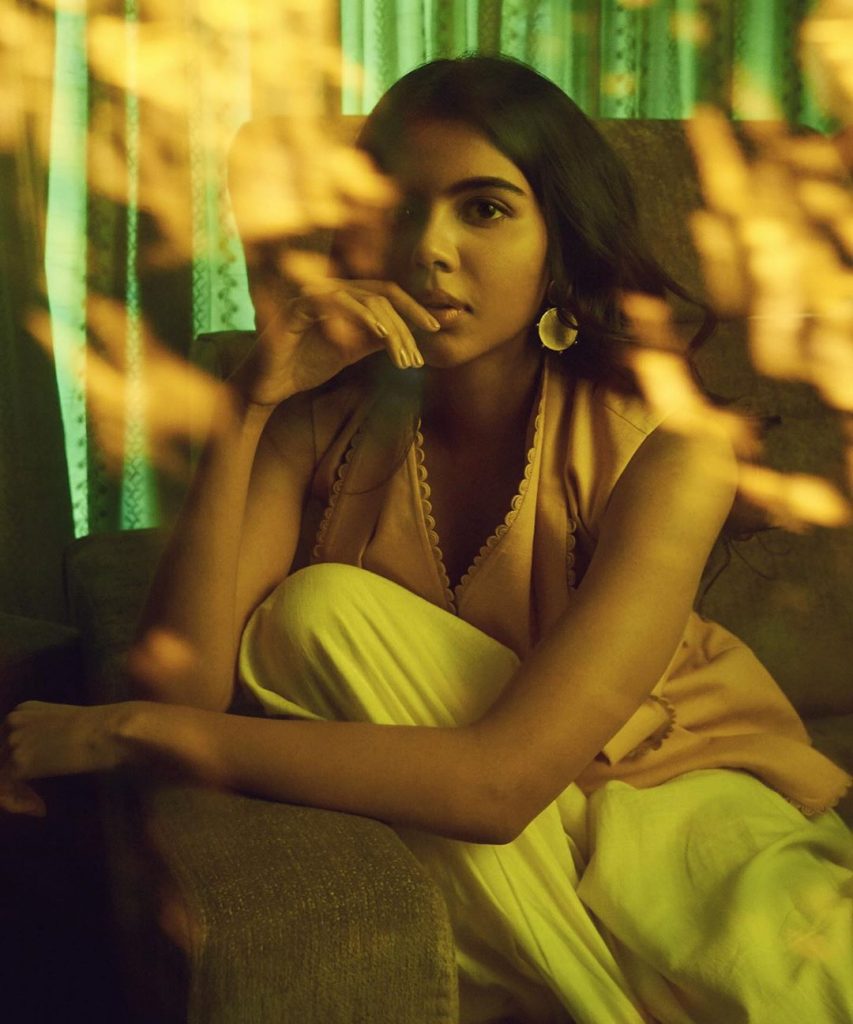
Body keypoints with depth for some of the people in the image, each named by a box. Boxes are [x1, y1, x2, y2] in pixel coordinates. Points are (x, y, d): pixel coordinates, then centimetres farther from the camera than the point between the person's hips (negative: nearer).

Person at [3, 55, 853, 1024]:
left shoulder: (665, 459, -20)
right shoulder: (326, 420, -8)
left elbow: (498, 781, -29)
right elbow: (180, 678, -19)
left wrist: (134, 730, -28)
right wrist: (248, 403, -28)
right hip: (477, 863, 5)